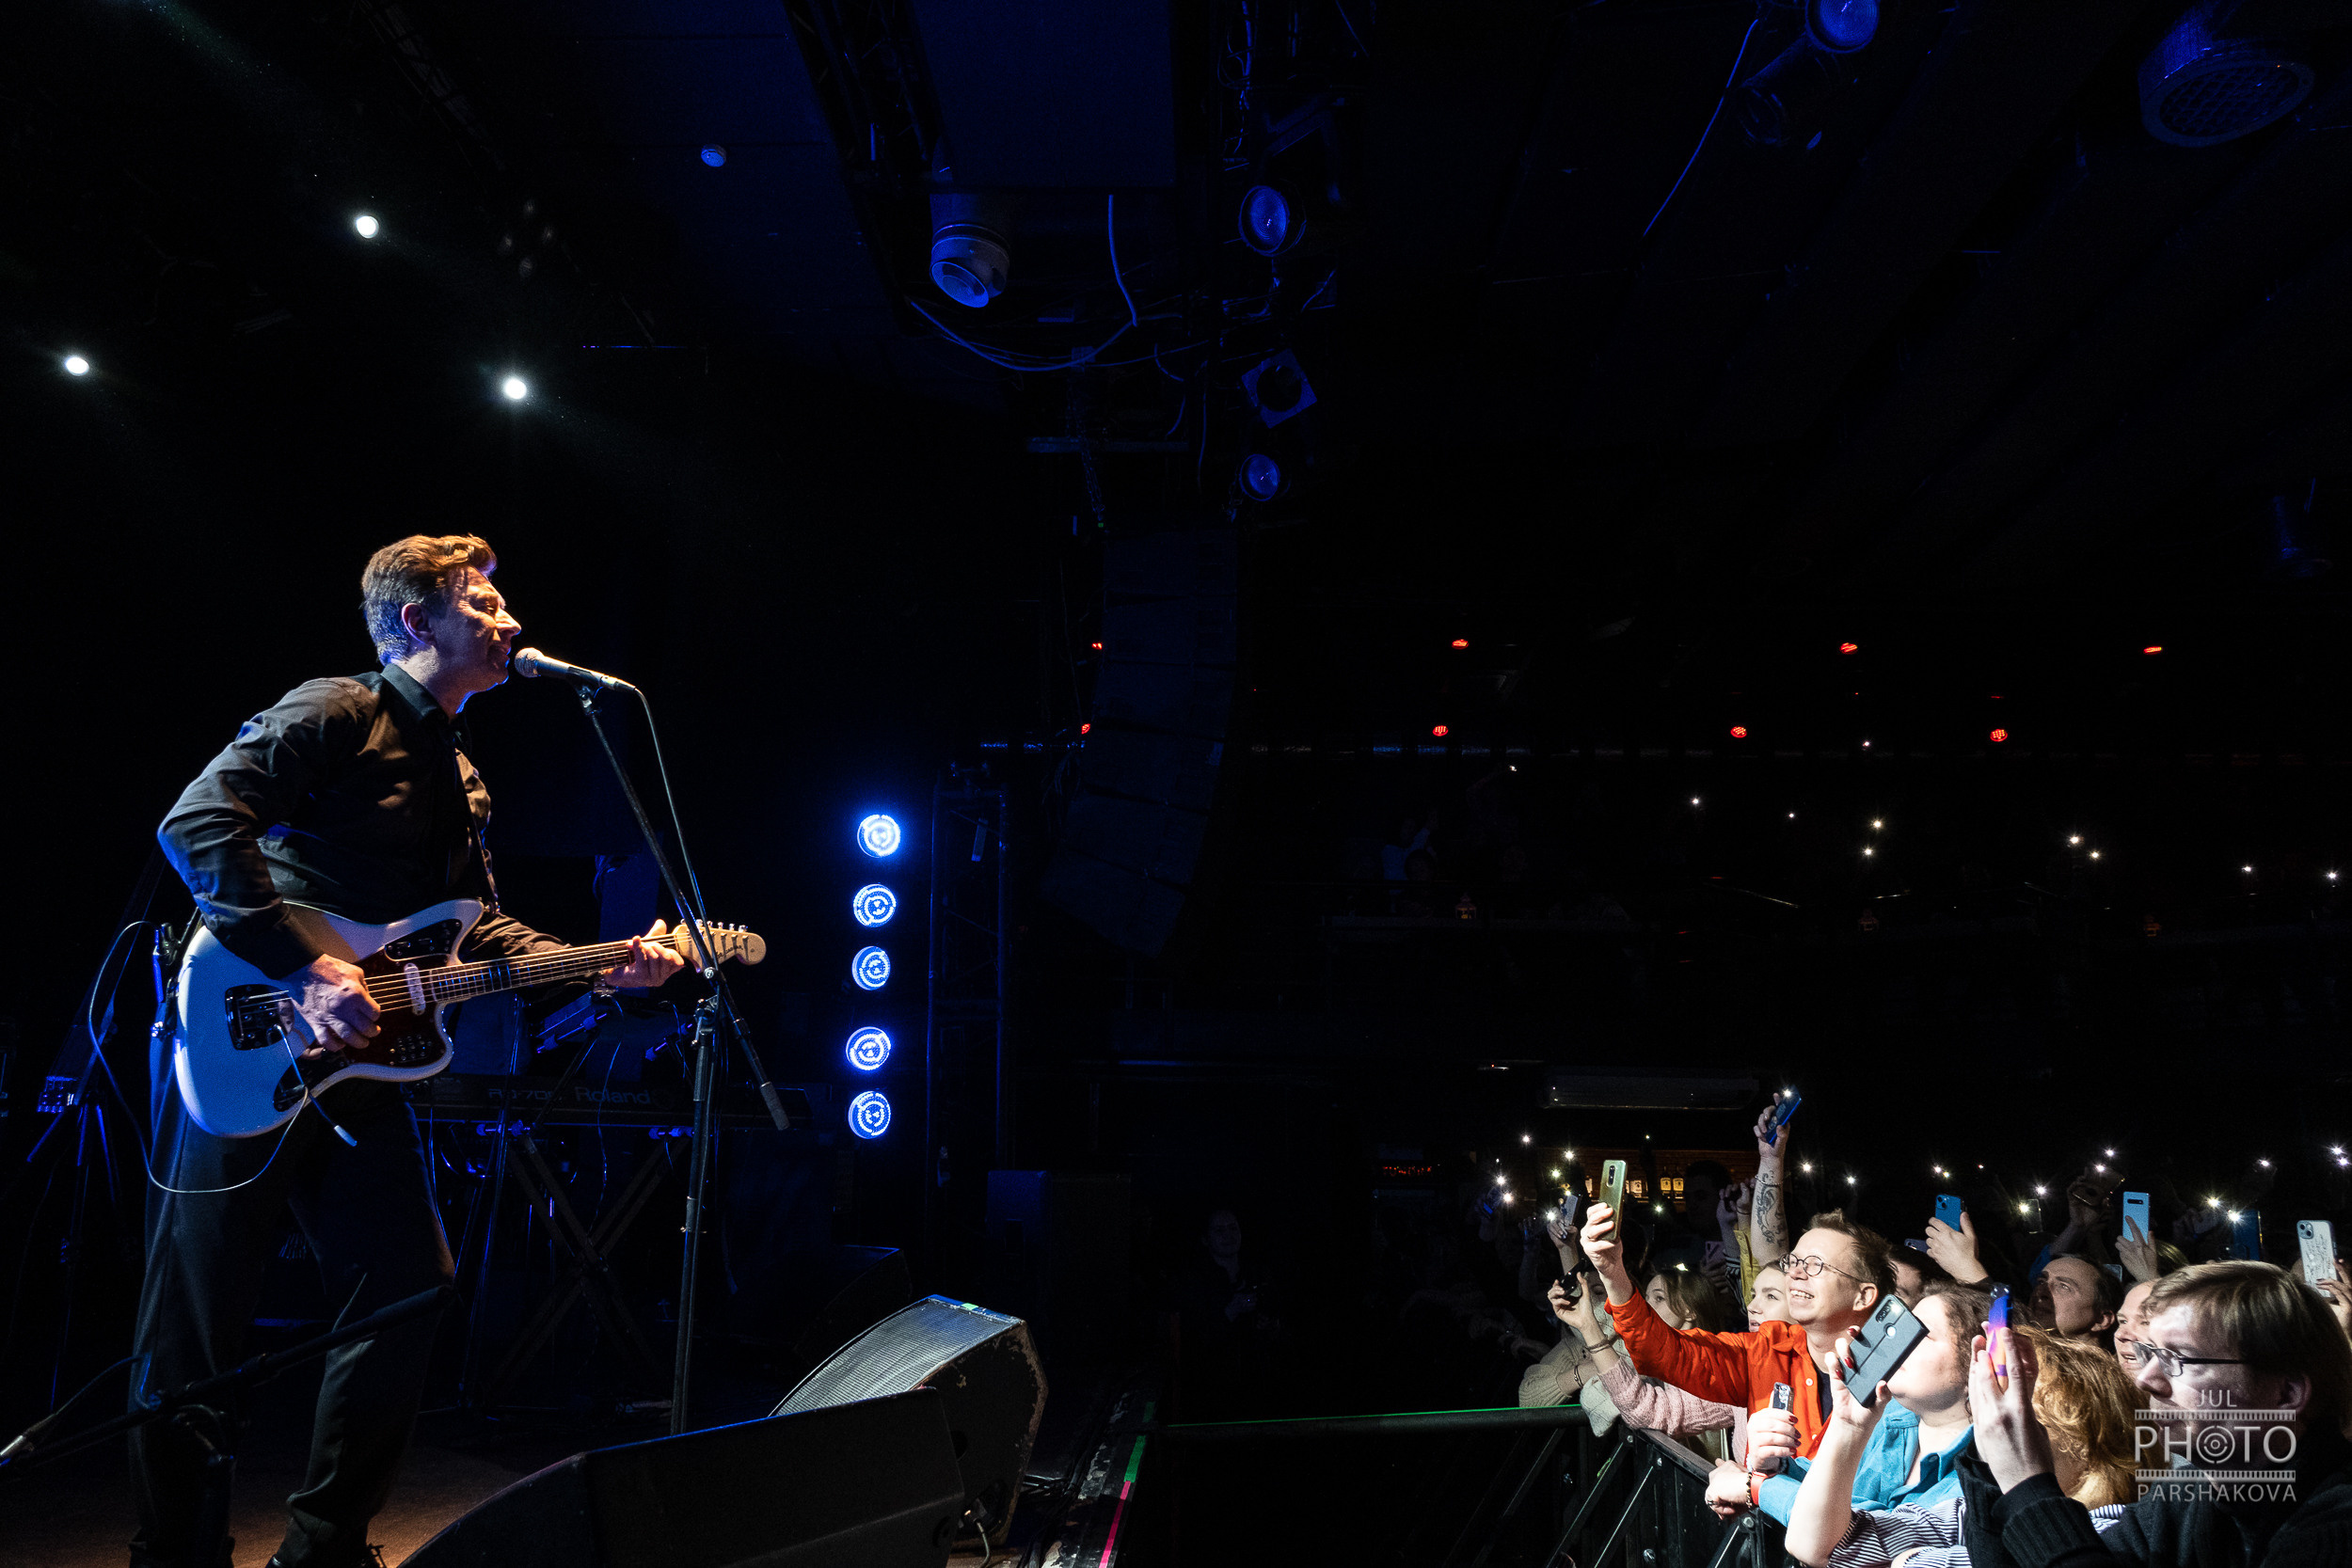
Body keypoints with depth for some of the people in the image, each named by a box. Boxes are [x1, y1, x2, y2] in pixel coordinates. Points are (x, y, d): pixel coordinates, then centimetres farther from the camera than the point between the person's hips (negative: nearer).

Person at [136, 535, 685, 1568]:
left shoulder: (459, 777, 18)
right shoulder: (334, 714, -9)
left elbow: (481, 930, 20)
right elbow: (199, 824, -21)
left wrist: (604, 969, 6)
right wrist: (305, 971, -26)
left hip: (352, 1059, 8)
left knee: (406, 1294, 6)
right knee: (195, 1325, 2)